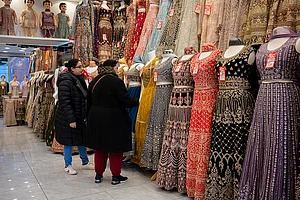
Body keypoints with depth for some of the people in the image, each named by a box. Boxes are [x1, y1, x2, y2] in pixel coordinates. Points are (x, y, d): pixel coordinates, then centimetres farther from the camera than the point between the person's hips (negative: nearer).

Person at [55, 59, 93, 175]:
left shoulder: (79, 79, 9)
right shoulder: (66, 81, -19)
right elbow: (65, 102, -23)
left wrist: (86, 114, 16)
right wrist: (71, 119, -24)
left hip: (80, 116, 9)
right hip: (68, 118, -9)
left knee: (81, 139, 16)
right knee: (69, 141, 4)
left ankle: (85, 162, 29)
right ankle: (68, 166, 19)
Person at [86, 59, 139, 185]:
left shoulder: (94, 82, 8)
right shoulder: (116, 81, -14)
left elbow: (89, 102, 14)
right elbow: (126, 101, -16)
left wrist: (90, 118, 23)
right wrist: (138, 101, 1)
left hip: (96, 119, 7)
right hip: (114, 120, -6)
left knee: (100, 147, 15)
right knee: (115, 148, 6)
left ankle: (98, 175, 23)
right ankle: (116, 176, 14)